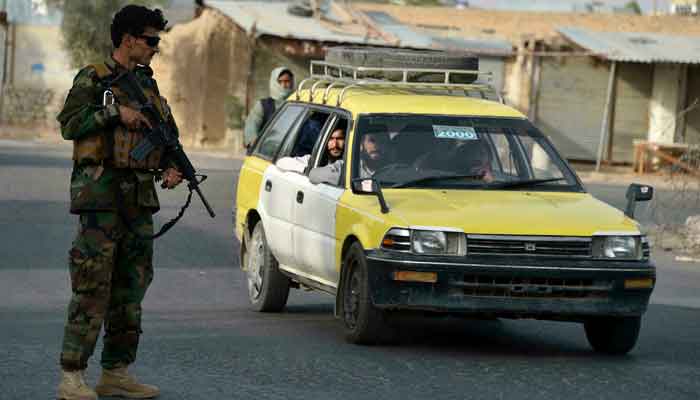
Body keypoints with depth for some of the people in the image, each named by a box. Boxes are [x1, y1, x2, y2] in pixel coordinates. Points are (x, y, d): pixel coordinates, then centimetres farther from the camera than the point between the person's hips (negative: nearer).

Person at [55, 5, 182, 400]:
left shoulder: (149, 86, 17)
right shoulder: (93, 79, -3)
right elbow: (69, 123, -13)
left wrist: (172, 168, 4)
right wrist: (115, 111, -18)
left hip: (139, 199, 7)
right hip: (100, 194, -7)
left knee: (131, 288, 9)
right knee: (93, 287, -9)